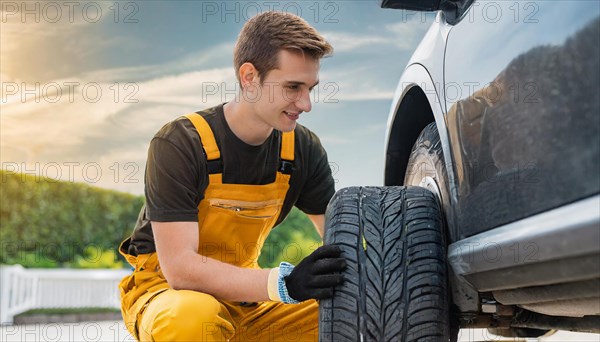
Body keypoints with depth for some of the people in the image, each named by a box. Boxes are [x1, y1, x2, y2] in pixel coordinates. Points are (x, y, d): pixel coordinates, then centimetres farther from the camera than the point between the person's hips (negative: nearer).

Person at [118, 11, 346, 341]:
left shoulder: (304, 149, -6)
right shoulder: (179, 144, -22)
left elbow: (341, 240, -4)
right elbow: (179, 267, -29)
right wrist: (283, 283, -41)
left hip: (243, 288, 5)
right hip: (165, 288, -4)